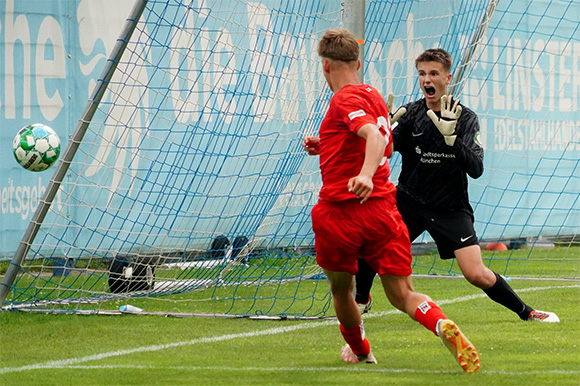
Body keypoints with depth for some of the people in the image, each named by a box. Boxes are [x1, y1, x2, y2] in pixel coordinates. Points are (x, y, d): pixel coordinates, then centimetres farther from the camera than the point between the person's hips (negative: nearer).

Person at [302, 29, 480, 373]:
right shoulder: (374, 96, 19)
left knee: (341, 290, 19)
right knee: (403, 295, -2)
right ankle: (444, 328, -31)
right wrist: (326, 146, 33)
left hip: (339, 212, -6)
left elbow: (376, 137, -27)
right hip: (382, 209, 6)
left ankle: (359, 351, 35)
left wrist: (365, 175, -44)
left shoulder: (345, 100, -8)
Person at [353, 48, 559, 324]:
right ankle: (362, 300, 14)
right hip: (408, 200, 2)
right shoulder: (410, 114, -2)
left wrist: (451, 136, -32)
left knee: (477, 275, -15)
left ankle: (526, 312, 8)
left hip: (450, 209, -2)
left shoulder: (466, 119, -7)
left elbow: (476, 169, -18)